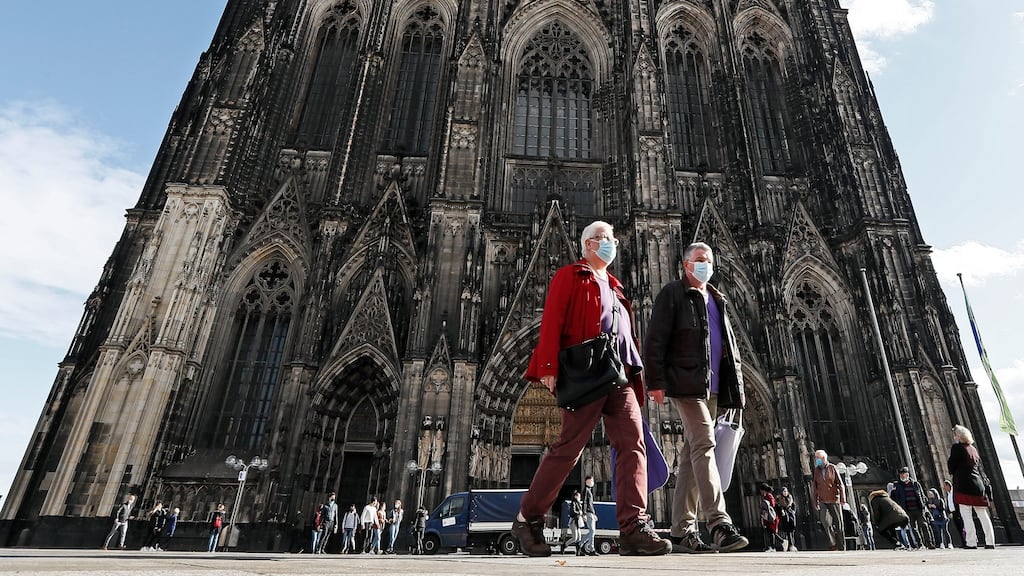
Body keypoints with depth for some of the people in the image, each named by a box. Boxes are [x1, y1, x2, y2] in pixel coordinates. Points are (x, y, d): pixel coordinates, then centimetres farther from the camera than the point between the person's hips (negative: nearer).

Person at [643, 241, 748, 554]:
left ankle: (683, 528, 13)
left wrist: (735, 382, 15)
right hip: (686, 383, -7)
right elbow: (655, 340, -7)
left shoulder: (717, 299, 23)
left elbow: (729, 342, 24)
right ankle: (719, 524, -18)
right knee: (704, 445, -17)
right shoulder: (672, 293, 1)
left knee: (692, 452, 8)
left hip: (711, 387, 7)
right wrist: (656, 381, -14)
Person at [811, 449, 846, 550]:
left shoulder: (832, 468, -1)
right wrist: (815, 502, 10)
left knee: (838, 524, 2)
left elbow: (840, 484, -1)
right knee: (825, 521, -16)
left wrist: (843, 498, -10)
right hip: (823, 501, 2)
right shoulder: (816, 470, 6)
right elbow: (815, 487, 11)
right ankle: (833, 544, -5)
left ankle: (842, 547, 14)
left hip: (834, 500, -2)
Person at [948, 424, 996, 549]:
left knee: (966, 516, -6)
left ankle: (971, 542, -9)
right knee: (983, 515, 10)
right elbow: (979, 467, 18)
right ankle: (990, 542, 10)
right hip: (978, 485, 7)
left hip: (964, 486, -7)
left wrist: (952, 472, 14)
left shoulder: (957, 447, -6)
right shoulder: (973, 448, 15)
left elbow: (951, 465, -6)